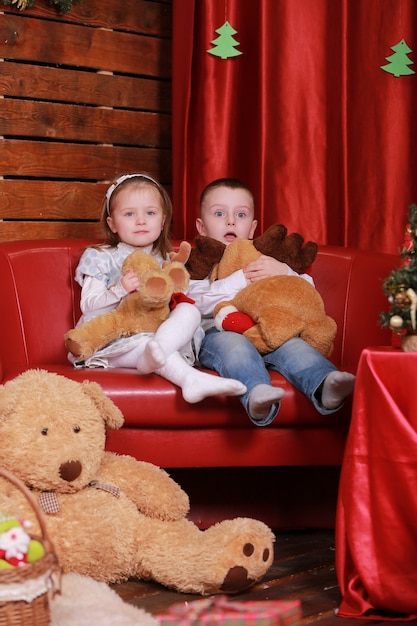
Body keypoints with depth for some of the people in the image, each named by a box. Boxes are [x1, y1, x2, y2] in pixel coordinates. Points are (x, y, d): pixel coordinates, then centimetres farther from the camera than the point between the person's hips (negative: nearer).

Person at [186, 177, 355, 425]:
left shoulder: (267, 261, 29)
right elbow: (198, 303, -3)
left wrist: (284, 272, -3)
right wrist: (238, 280, -8)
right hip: (217, 333, -3)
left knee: (292, 344, -28)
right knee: (233, 343, -36)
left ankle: (325, 386, -53)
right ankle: (257, 392, -60)